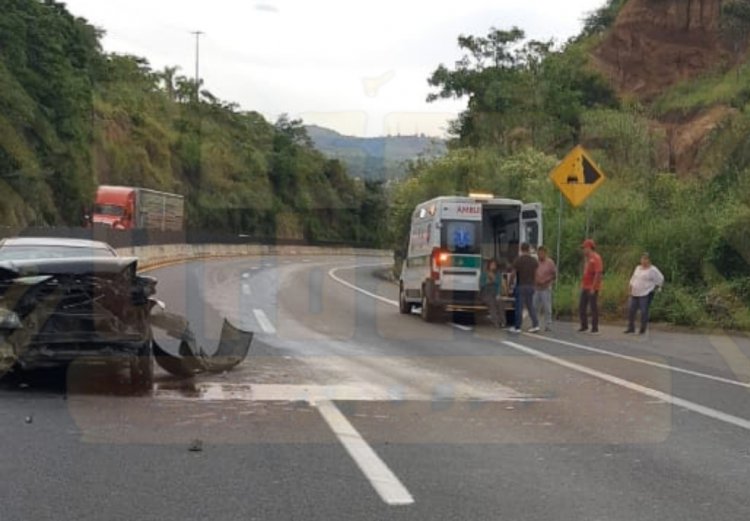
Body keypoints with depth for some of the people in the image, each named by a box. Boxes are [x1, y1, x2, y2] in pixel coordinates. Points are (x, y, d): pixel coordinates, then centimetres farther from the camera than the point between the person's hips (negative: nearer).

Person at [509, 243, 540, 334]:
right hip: (531, 286, 4)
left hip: (521, 286, -4)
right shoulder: (534, 261, 5)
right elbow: (536, 274, 7)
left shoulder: (518, 260, -9)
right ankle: (535, 325, 3)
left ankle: (517, 327, 2)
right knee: (530, 306, 12)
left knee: (519, 307, -1)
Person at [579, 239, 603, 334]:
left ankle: (595, 328, 4)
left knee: (594, 308, -2)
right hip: (585, 287, 9)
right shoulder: (587, 258, 15)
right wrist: (582, 285, 16)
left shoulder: (596, 258, -14)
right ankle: (584, 326, 21)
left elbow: (598, 274, -19)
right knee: (581, 307, 10)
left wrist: (593, 287, -21)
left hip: (592, 288, -9)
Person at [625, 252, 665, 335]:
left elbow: (660, 280, -6)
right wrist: (630, 289, 13)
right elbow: (633, 279, 21)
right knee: (631, 311, 4)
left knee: (644, 312, -7)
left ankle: (643, 329, 2)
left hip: (646, 294, -7)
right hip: (635, 294, 7)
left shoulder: (653, 270, -6)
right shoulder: (638, 268, 15)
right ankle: (631, 328, 15)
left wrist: (654, 289, -3)